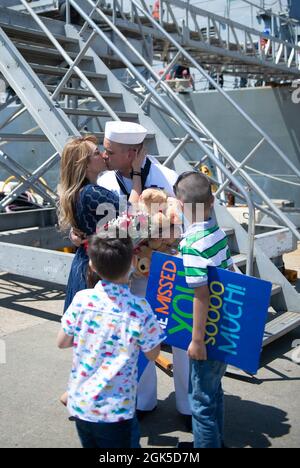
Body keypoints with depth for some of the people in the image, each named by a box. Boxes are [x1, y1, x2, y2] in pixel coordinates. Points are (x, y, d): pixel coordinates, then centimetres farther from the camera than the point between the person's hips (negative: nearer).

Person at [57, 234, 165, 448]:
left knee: (90, 443, 25)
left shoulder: (81, 299, -13)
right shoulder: (140, 309, -20)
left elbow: (62, 342, -1)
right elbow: (153, 355, -6)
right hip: (115, 410, -3)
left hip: (80, 403, 3)